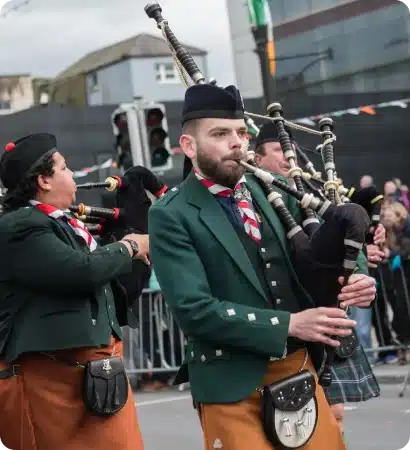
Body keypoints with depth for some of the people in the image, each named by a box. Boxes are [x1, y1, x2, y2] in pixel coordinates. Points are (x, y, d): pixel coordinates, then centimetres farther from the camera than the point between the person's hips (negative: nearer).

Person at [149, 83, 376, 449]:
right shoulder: (171, 216, -8)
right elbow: (194, 309, -17)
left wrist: (349, 285, -6)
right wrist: (288, 324, -19)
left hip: (300, 368, 5)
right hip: (232, 385, -5)